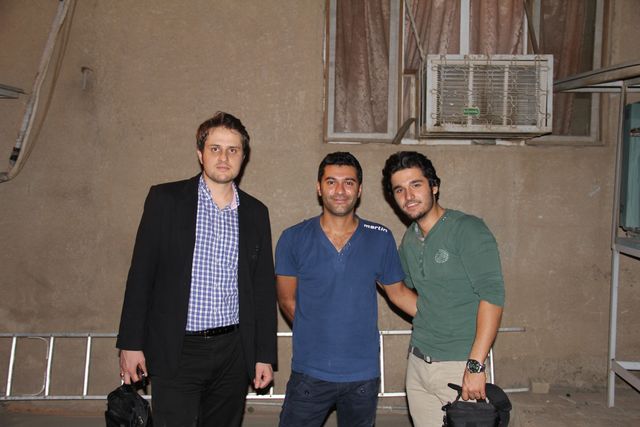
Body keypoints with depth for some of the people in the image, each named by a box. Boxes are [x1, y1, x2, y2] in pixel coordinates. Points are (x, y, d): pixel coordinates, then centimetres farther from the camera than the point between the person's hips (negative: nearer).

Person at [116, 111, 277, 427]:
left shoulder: (255, 212, 8)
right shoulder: (165, 199, 0)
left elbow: (264, 287, 9)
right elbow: (141, 274, -1)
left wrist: (265, 355, 7)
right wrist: (131, 343, -5)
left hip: (233, 353, 3)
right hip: (177, 351, -3)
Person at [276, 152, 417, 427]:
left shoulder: (381, 239, -1)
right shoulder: (293, 239, -4)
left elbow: (398, 291, 10)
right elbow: (287, 300, 4)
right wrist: (318, 336, 0)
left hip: (363, 374, 2)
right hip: (309, 373, -1)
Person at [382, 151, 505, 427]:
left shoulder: (468, 230, -11)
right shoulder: (409, 240, 10)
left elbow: (492, 295, -18)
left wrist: (475, 365, -23)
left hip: (459, 366, -6)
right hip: (417, 365, 6)